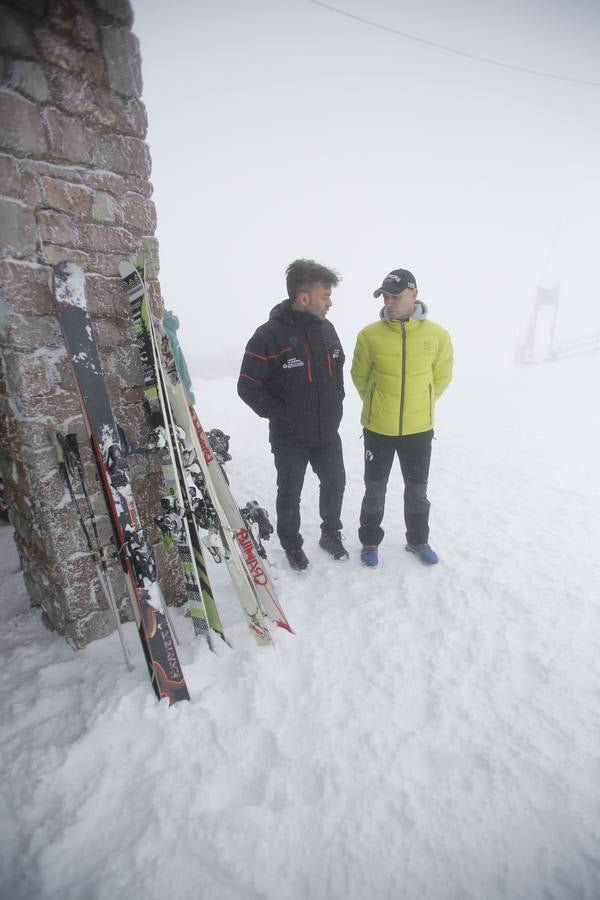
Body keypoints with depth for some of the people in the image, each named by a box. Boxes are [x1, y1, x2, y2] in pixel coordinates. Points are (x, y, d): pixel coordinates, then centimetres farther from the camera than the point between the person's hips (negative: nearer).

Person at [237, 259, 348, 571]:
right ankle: (291, 545, 35)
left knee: (334, 484, 17)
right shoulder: (270, 335, -17)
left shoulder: (326, 329, 3)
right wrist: (279, 414, -13)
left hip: (328, 432, 6)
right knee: (290, 494, 12)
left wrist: (335, 404, 9)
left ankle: (331, 534, 42)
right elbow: (248, 386, -14)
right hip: (289, 438, -5)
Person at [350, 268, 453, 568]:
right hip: (378, 428, -1)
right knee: (375, 489, 11)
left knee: (417, 489, 17)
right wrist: (378, 406, 9)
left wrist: (420, 405, 8)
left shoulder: (437, 335, -6)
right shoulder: (370, 335, -10)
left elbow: (441, 376, 7)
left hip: (419, 428, 2)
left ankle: (418, 540, 38)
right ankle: (370, 541, 31)